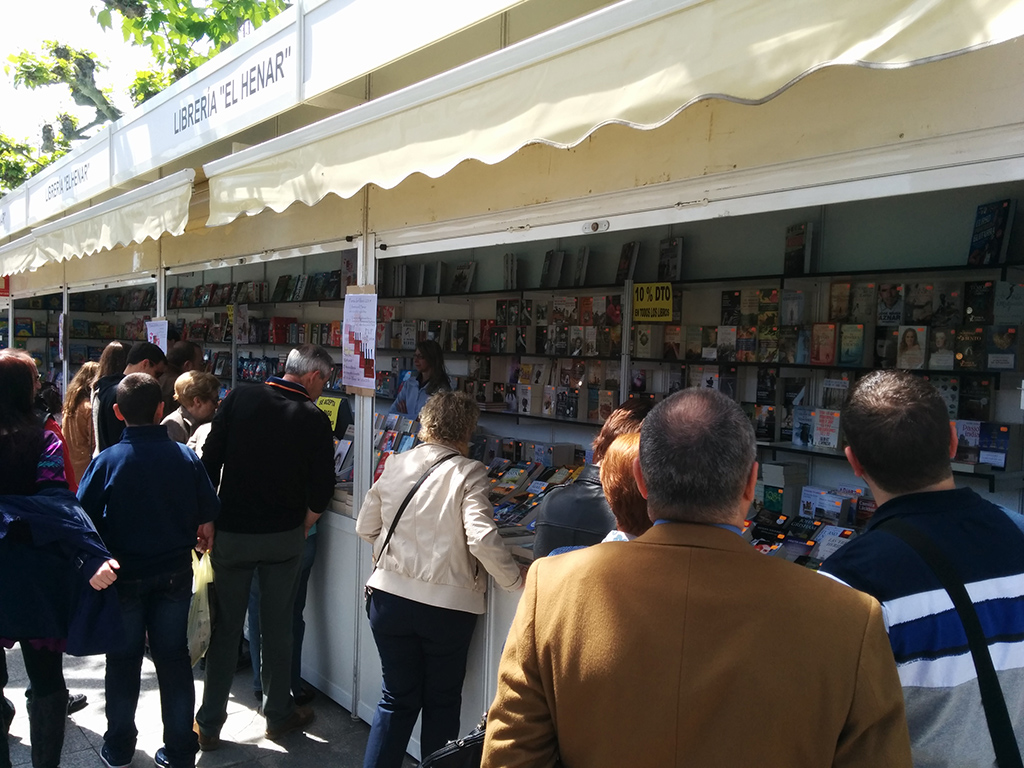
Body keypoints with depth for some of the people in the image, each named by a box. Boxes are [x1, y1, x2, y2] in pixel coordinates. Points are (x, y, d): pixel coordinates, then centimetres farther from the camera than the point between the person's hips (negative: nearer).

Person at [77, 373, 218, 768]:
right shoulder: (186, 457, -10)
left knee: (123, 661, 15)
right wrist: (201, 541, 15)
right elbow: (207, 519, -4)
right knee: (174, 660, 12)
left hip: (123, 576, -1)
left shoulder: (107, 461, -14)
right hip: (174, 574, 1)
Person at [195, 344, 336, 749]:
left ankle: (209, 724, 22)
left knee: (226, 628, 12)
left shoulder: (239, 399, -5)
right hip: (284, 538, -1)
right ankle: (278, 715, 28)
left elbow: (209, 462, -4)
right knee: (277, 627, 13)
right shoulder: (314, 419, -9)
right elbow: (321, 491, -8)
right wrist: (301, 528, 8)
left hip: (231, 533, 1)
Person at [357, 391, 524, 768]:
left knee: (397, 698, 19)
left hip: (390, 596, 4)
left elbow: (365, 527, 8)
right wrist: (517, 582, -10)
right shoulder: (467, 474, -13)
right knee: (442, 702, 17)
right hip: (447, 604, -3)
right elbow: (482, 539, -23)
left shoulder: (395, 465, 0)